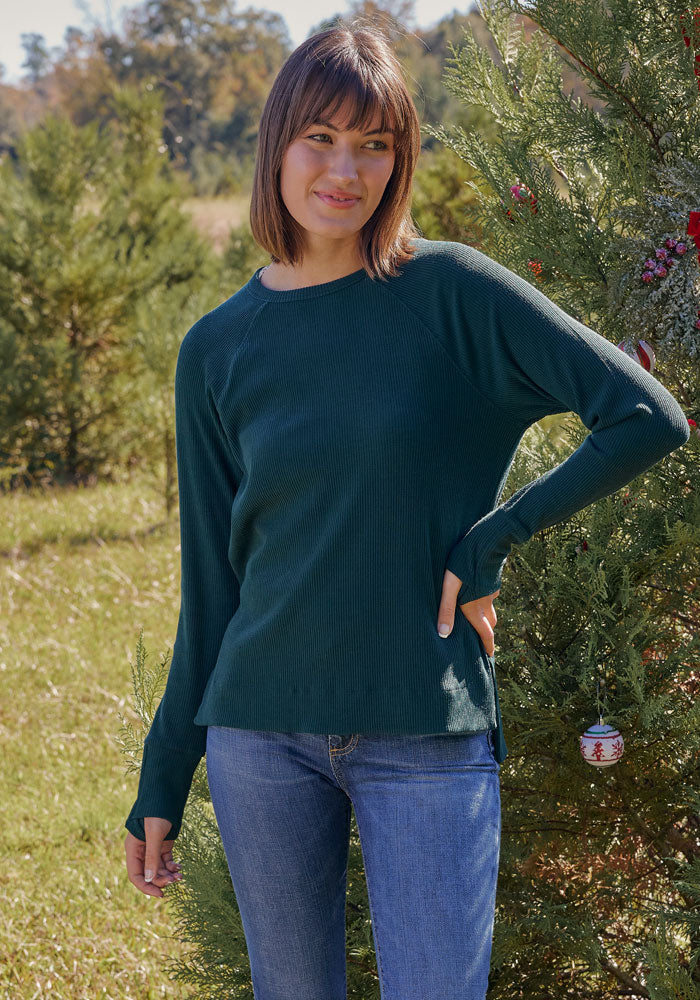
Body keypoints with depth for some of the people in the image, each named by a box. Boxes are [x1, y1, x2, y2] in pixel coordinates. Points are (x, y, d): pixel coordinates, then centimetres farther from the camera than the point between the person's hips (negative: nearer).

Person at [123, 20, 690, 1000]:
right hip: (263, 738, 2)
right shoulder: (218, 351, 5)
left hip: (429, 741, -2)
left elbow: (648, 416, -9)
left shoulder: (453, 293, -3)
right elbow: (210, 587, 10)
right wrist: (162, 782, 10)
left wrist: (492, 542, -10)